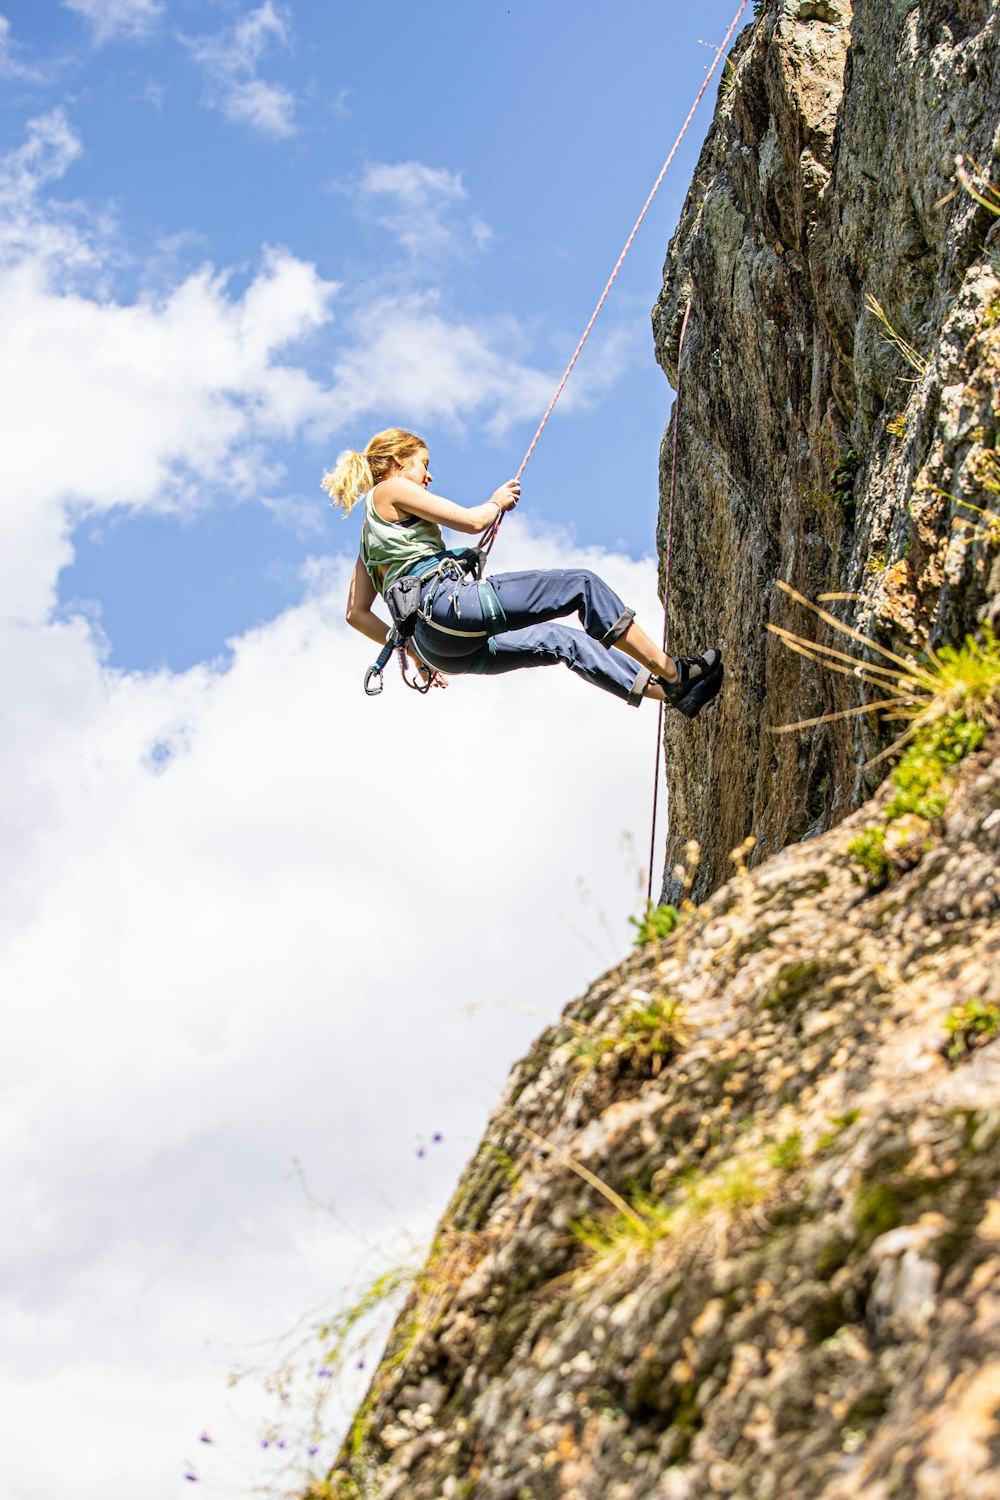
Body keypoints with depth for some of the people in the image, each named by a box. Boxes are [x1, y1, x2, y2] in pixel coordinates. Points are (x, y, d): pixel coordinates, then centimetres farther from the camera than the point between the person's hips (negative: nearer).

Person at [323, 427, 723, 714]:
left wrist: (413, 651, 26)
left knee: (561, 640, 14)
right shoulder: (391, 490, 3)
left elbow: (356, 613, 25)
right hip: (449, 602, -9)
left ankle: (670, 690, 8)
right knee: (582, 584, -3)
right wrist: (496, 503, 15)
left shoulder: (372, 536, 29)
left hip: (436, 643, 9)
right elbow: (470, 521, -7)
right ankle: (671, 672, -1)